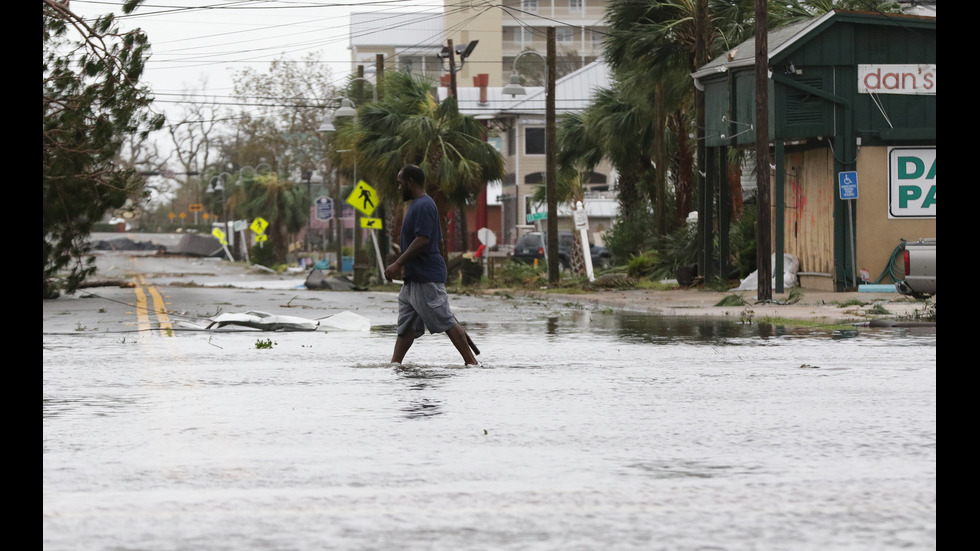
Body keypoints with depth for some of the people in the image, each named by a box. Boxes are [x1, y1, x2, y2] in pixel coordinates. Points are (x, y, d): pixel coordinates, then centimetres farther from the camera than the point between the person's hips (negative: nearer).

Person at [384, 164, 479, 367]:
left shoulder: (423, 206, -14)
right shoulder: (418, 205, 18)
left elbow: (422, 240, -23)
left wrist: (398, 264, -21)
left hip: (427, 279, -11)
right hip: (414, 278, 11)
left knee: (446, 322, -8)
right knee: (406, 325, 8)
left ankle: (471, 361, -5)